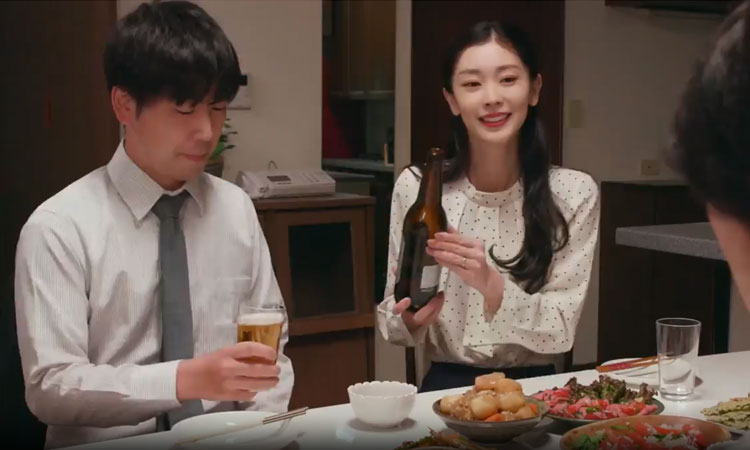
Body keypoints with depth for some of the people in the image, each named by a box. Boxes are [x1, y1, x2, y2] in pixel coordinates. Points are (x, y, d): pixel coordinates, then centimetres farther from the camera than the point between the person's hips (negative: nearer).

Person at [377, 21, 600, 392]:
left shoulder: (575, 193, -6)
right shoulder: (415, 187, -6)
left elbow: (561, 331, -8)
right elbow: (393, 316, 2)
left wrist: (491, 284, -24)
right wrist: (411, 320, -19)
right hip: (448, 387, 0)